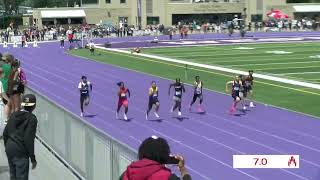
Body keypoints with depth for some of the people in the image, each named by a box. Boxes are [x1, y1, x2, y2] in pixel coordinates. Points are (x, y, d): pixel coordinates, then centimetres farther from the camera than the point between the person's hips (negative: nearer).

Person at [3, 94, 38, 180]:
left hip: (9, 149, 7)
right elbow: (28, 139, -18)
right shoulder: (32, 119, -13)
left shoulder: (14, 115, 6)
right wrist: (32, 158, -12)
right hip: (20, 153, -7)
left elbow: (5, 133, 10)